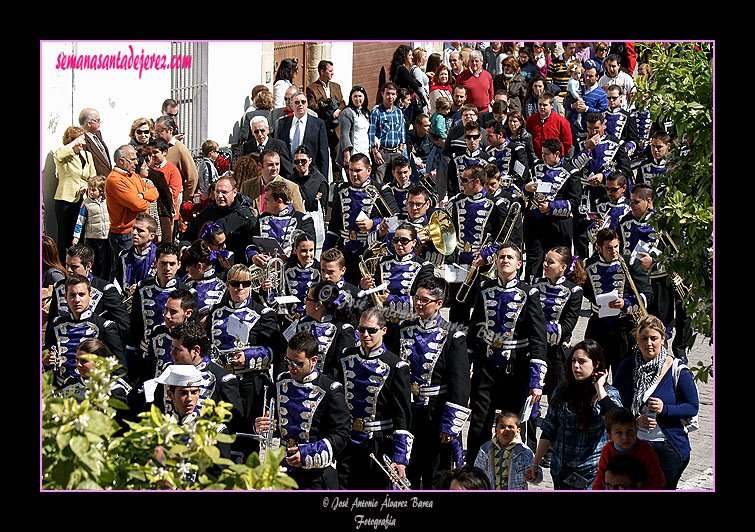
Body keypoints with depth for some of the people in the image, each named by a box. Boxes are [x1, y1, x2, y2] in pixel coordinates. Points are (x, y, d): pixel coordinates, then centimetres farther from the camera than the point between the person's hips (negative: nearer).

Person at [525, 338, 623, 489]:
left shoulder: (609, 393, -3)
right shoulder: (562, 392, 6)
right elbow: (548, 431, 12)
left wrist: (599, 387, -17)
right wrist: (535, 464, 10)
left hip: (592, 472, -3)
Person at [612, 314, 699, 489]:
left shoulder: (677, 370, -6)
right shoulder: (627, 367, 1)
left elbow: (693, 407, -3)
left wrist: (665, 409, -20)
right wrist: (636, 420, -13)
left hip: (668, 448, -2)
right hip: (632, 446, 2)